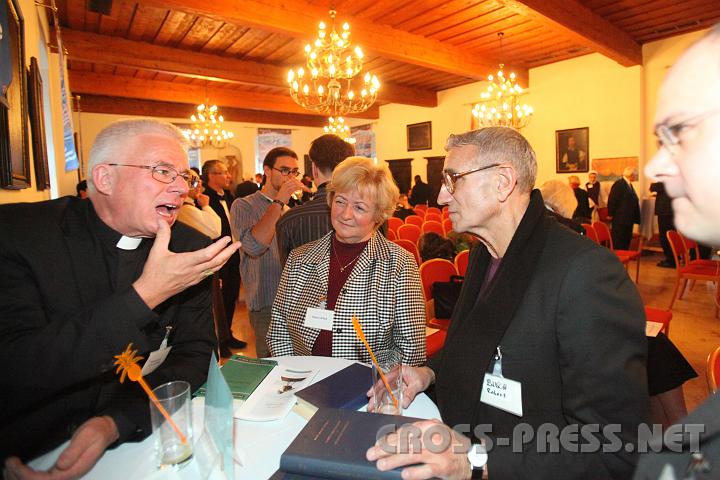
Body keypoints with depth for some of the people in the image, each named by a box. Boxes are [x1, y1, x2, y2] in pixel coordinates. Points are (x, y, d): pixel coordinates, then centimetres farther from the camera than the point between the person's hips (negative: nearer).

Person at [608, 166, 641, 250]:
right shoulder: (619, 184, -13)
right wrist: (611, 214, -15)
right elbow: (612, 200, -17)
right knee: (618, 243, -5)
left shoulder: (629, 185, 16)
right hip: (620, 219, -10)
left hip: (629, 219, 10)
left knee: (626, 241, 13)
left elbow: (633, 201, 18)